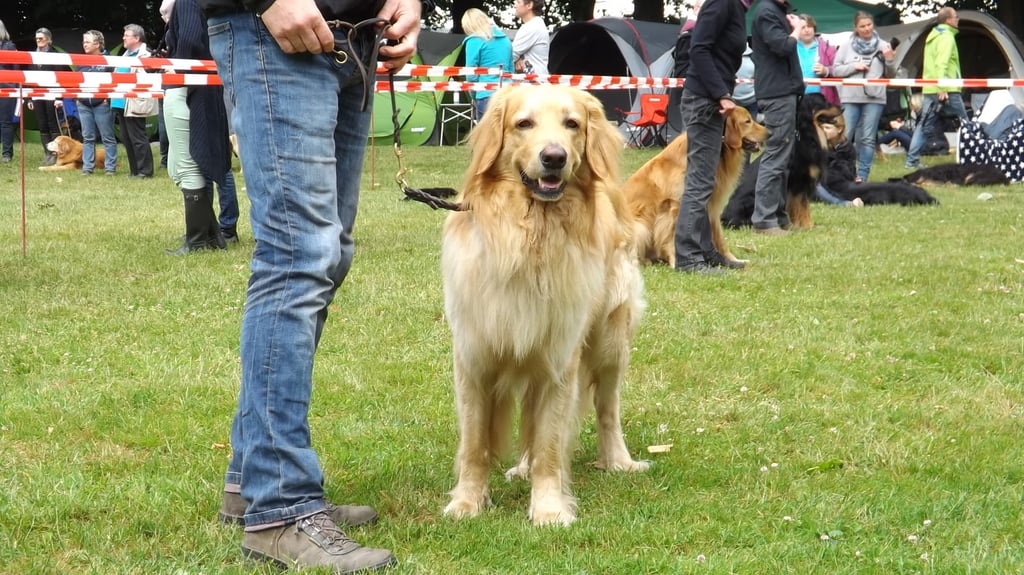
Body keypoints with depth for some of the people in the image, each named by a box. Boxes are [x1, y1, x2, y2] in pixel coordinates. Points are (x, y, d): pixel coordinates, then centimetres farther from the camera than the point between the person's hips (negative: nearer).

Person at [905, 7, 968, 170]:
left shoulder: (932, 36, 20)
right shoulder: (946, 37, -10)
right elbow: (942, 63, -20)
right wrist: (942, 87, -25)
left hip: (929, 89, 9)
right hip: (947, 90, -9)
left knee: (924, 125, 6)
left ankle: (912, 160, 0)